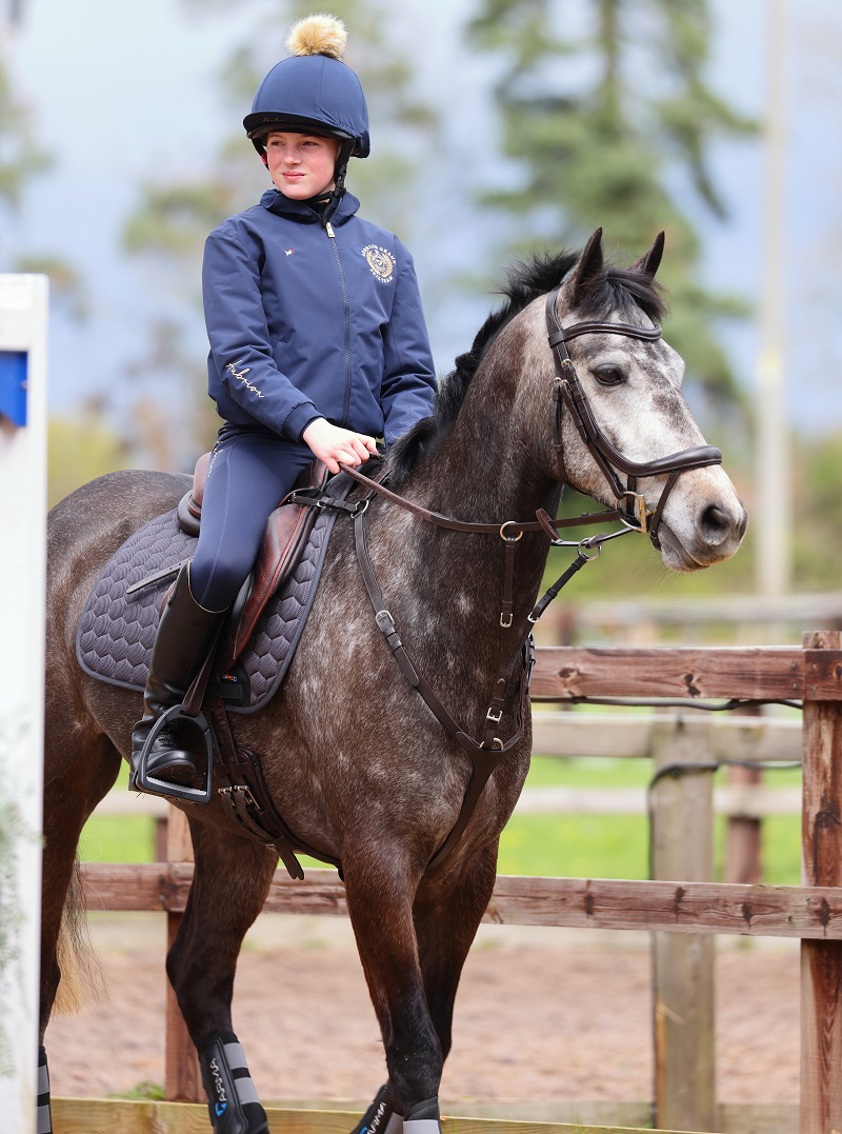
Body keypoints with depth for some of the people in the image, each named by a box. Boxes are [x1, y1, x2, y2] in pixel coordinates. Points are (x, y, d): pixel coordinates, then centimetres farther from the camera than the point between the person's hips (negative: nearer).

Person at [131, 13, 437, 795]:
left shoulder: (384, 254, 18)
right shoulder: (241, 241, 7)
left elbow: (411, 376, 15)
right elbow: (238, 358, -6)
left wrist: (401, 446, -7)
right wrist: (310, 424, -22)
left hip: (363, 455, 4)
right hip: (263, 446, -4)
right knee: (221, 565, -32)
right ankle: (158, 713, -10)